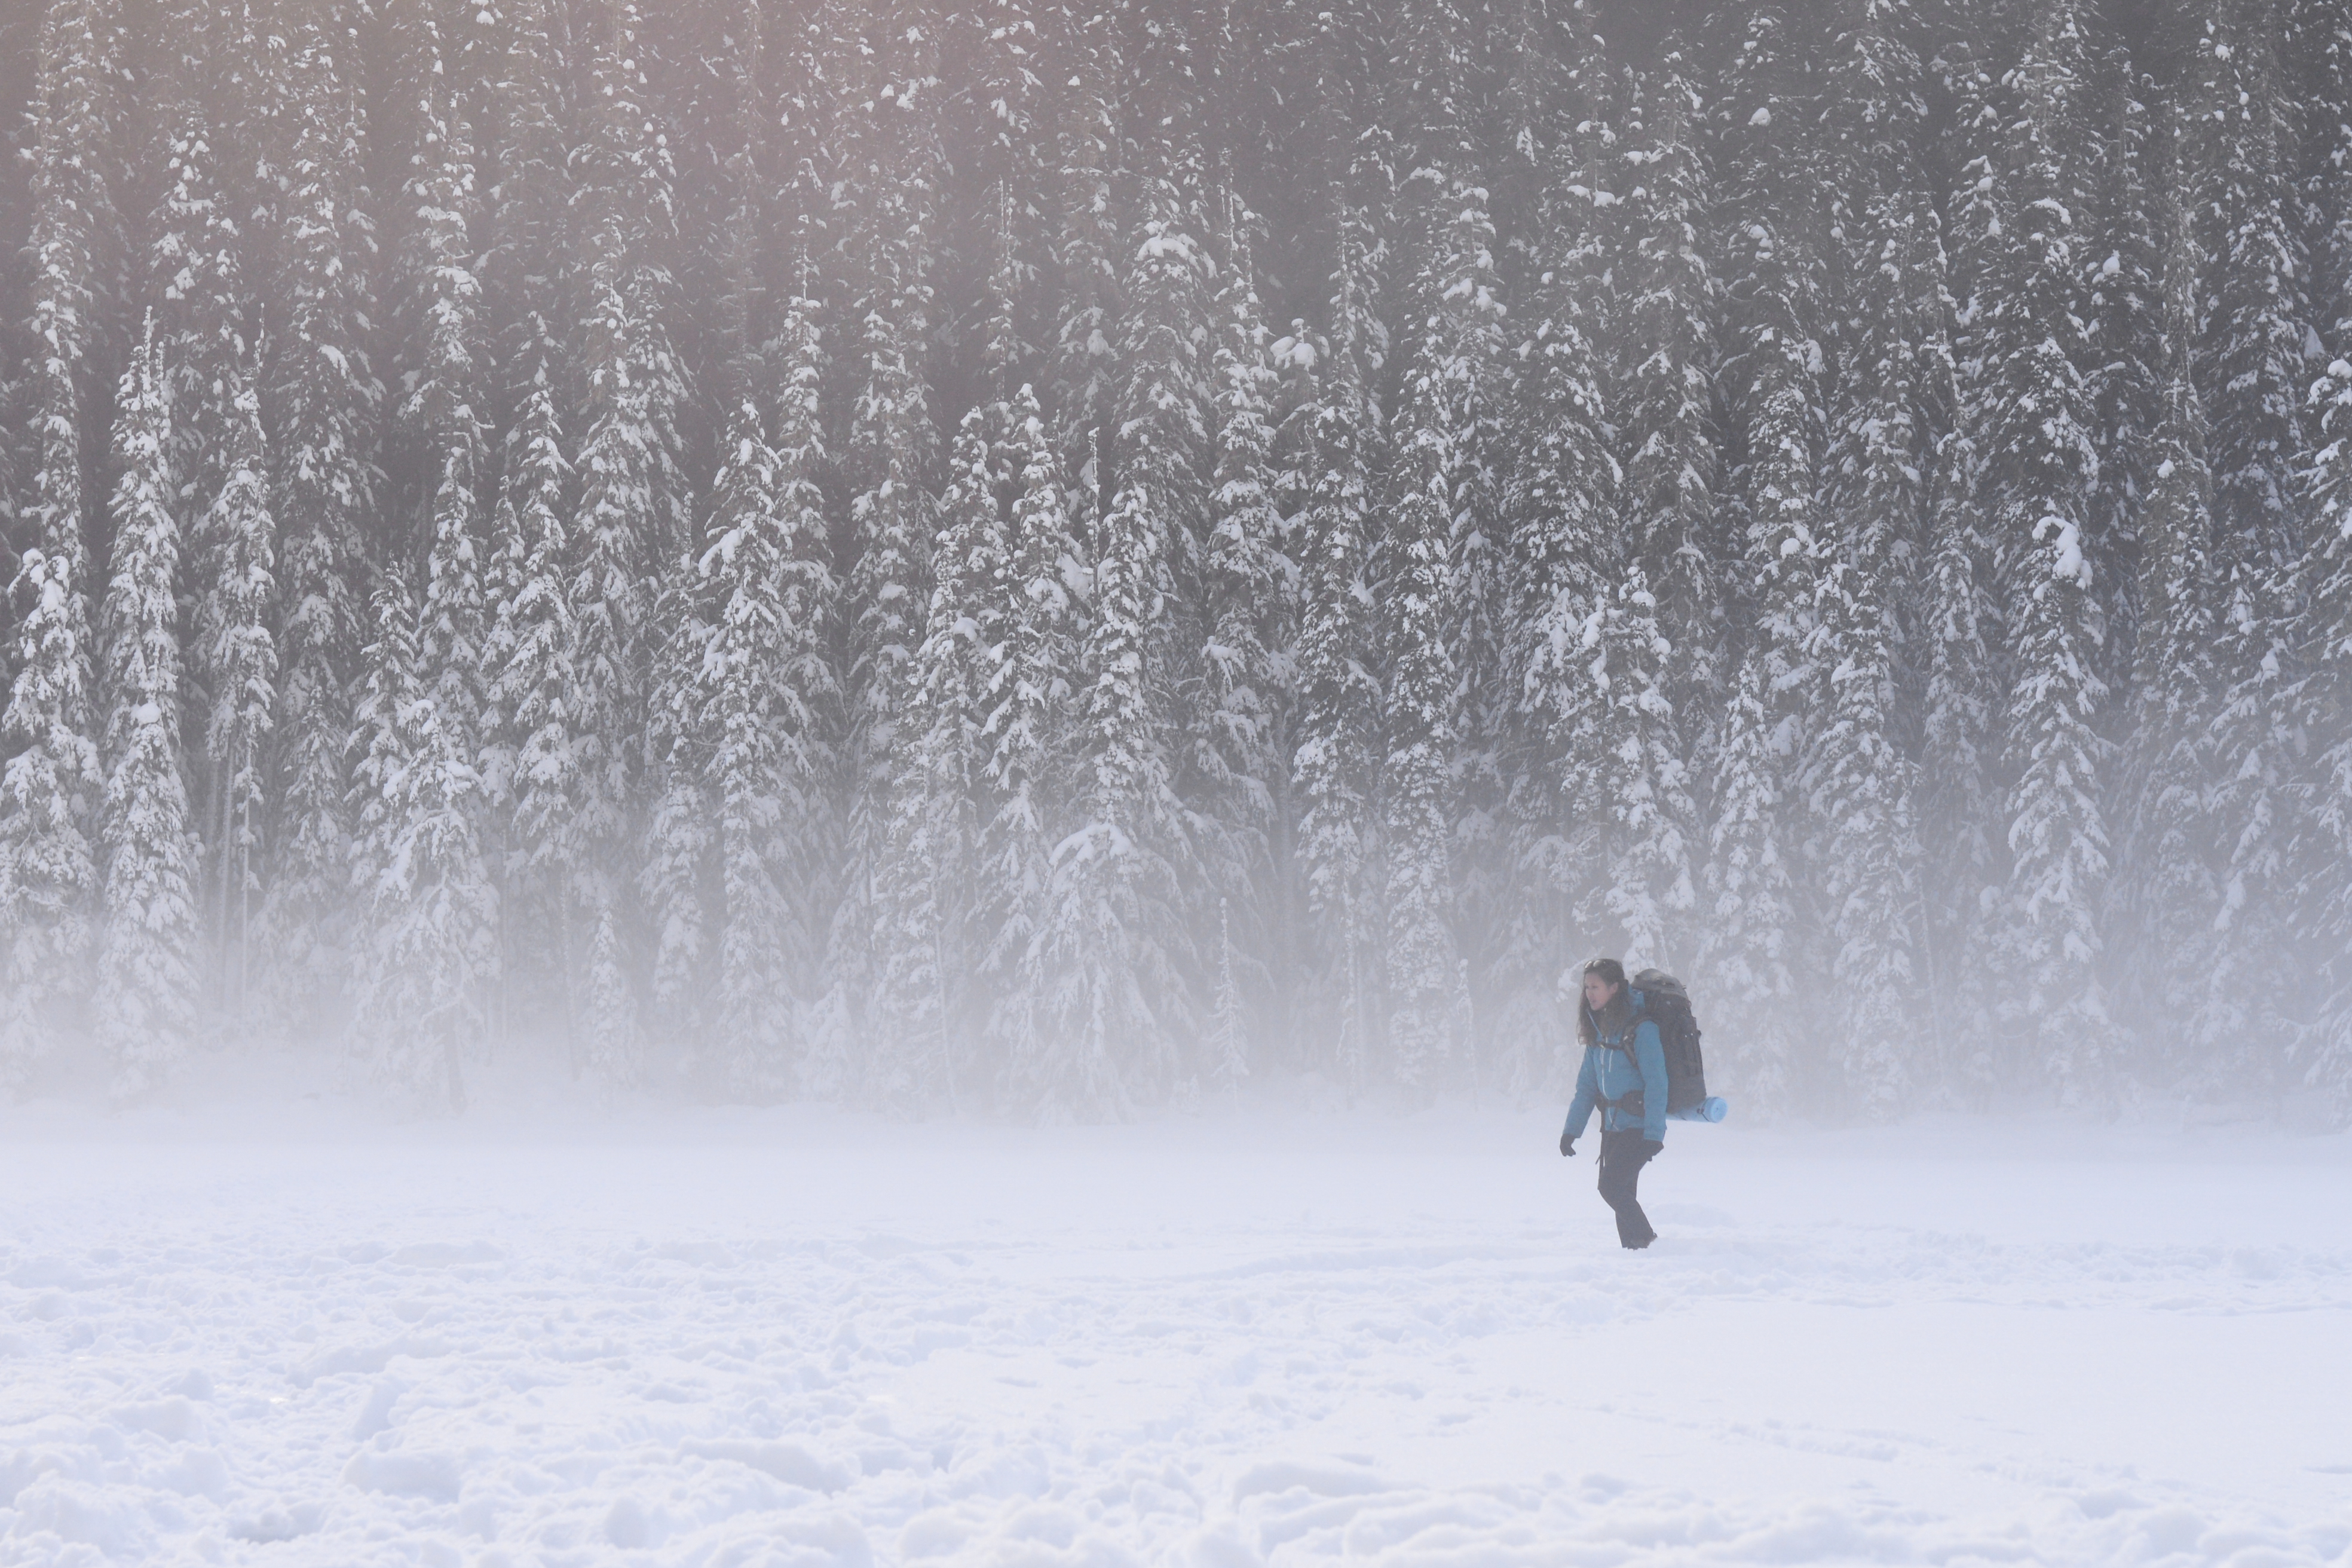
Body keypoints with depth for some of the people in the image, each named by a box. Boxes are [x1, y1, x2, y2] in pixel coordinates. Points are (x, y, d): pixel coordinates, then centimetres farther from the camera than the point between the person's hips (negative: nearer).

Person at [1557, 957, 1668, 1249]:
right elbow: (1586, 1085, 15)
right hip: (1613, 1126, 7)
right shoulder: (1598, 1031, 10)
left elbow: (1656, 1084, -16)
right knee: (1620, 1192, 4)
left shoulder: (1641, 1029, -13)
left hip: (1639, 1127, -7)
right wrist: (1571, 1129, 9)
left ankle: (1647, 1242, -2)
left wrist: (1653, 1135, -20)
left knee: (1612, 1186, -16)